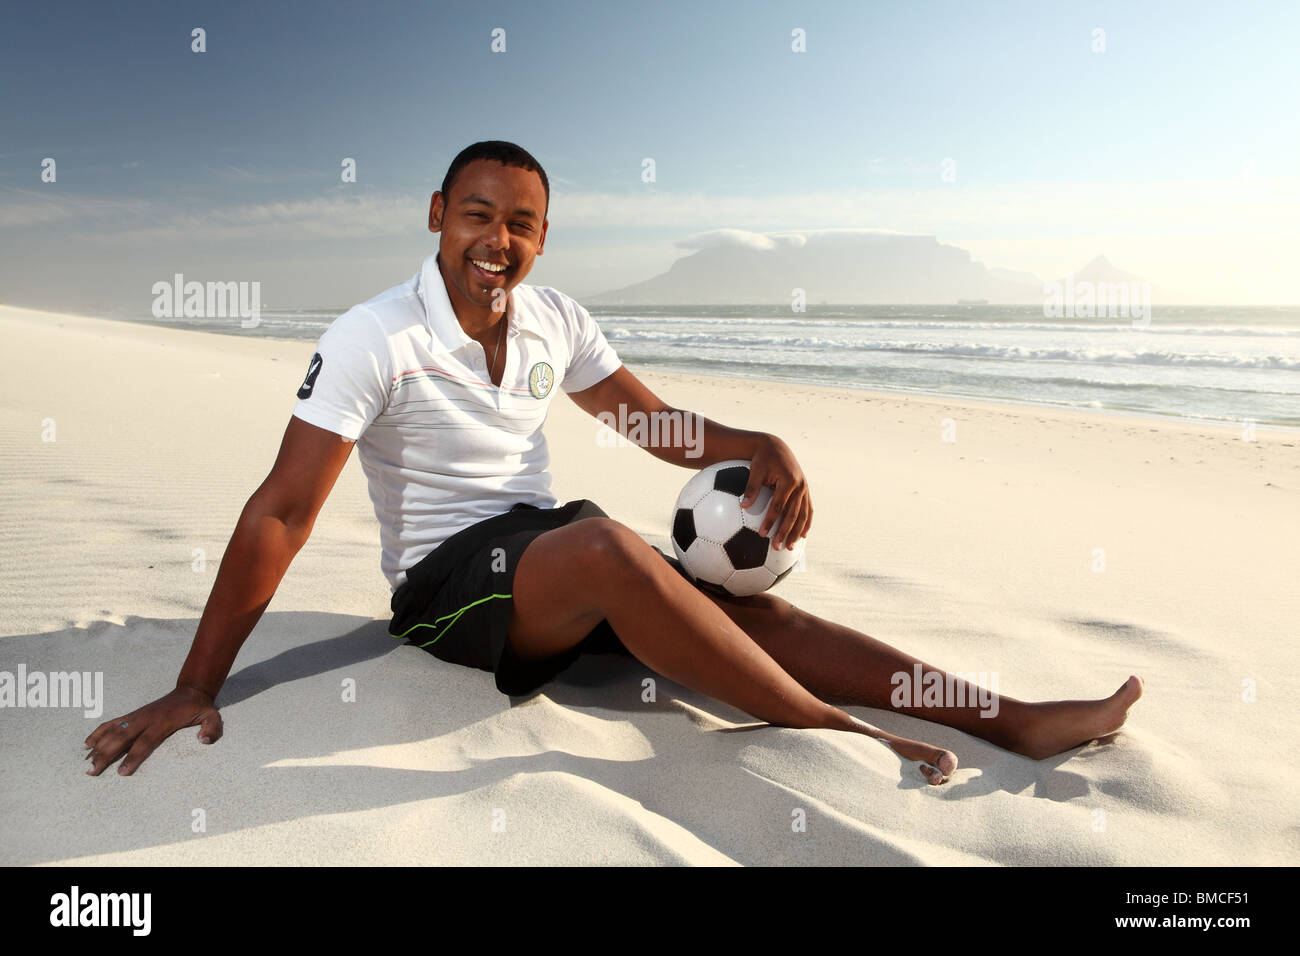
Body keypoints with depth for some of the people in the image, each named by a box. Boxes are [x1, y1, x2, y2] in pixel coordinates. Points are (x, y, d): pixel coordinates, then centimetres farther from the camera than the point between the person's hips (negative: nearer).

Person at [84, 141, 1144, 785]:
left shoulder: (555, 320, 3)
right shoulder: (372, 338, -14)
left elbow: (661, 426, 10)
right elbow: (282, 512, -16)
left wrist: (765, 448, -11)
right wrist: (196, 689, -17)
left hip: (552, 550, 6)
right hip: (445, 581, -6)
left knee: (755, 606, -13)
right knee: (609, 547, -37)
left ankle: (1016, 719, -13)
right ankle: (835, 732, -25)